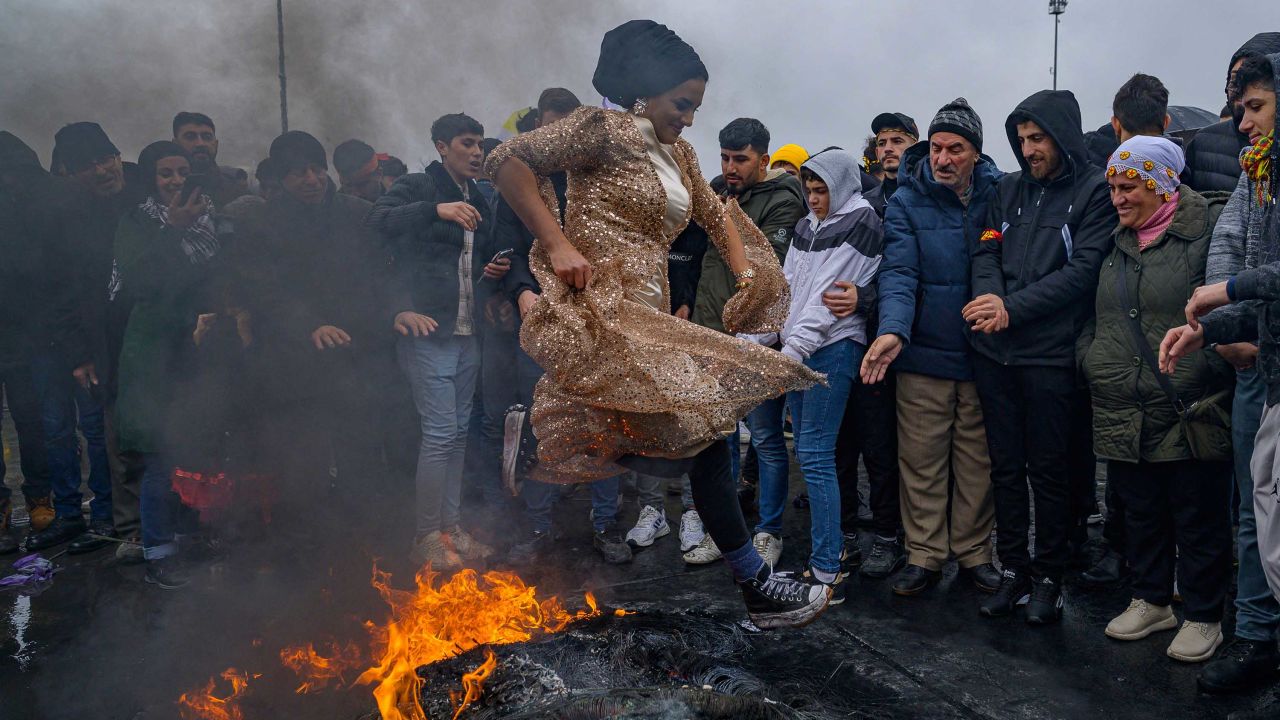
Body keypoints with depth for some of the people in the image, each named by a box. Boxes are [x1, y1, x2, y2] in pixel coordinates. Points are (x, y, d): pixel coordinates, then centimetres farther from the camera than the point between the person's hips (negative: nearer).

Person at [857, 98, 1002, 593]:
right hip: (924, 353, -1)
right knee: (922, 461, 6)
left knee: (978, 460, 11)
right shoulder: (907, 201, -3)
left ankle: (973, 550, 27)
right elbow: (899, 272, -15)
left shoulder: (997, 196, 3)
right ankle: (925, 555, 19)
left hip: (983, 352, 2)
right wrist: (893, 329, -30)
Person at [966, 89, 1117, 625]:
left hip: (1050, 354, -5)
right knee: (1005, 467, 10)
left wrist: (1013, 308, -15)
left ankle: (1049, 577, 18)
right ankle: (1014, 570, 22)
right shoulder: (1010, 189, 14)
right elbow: (986, 253, 8)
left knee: (1048, 470, 4)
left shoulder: (1095, 192, -2)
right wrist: (989, 300, -12)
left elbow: (1082, 270, -11)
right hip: (994, 352, 5)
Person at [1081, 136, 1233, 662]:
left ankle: (1202, 617, 22)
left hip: (1192, 417, -6)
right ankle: (1151, 601, 33)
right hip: (1124, 416, 6)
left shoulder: (1209, 229, -6)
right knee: (1141, 514, 17)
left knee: (1199, 519, 6)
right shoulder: (1116, 243, 14)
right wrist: (1089, 360, 13)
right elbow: (1095, 315, 23)